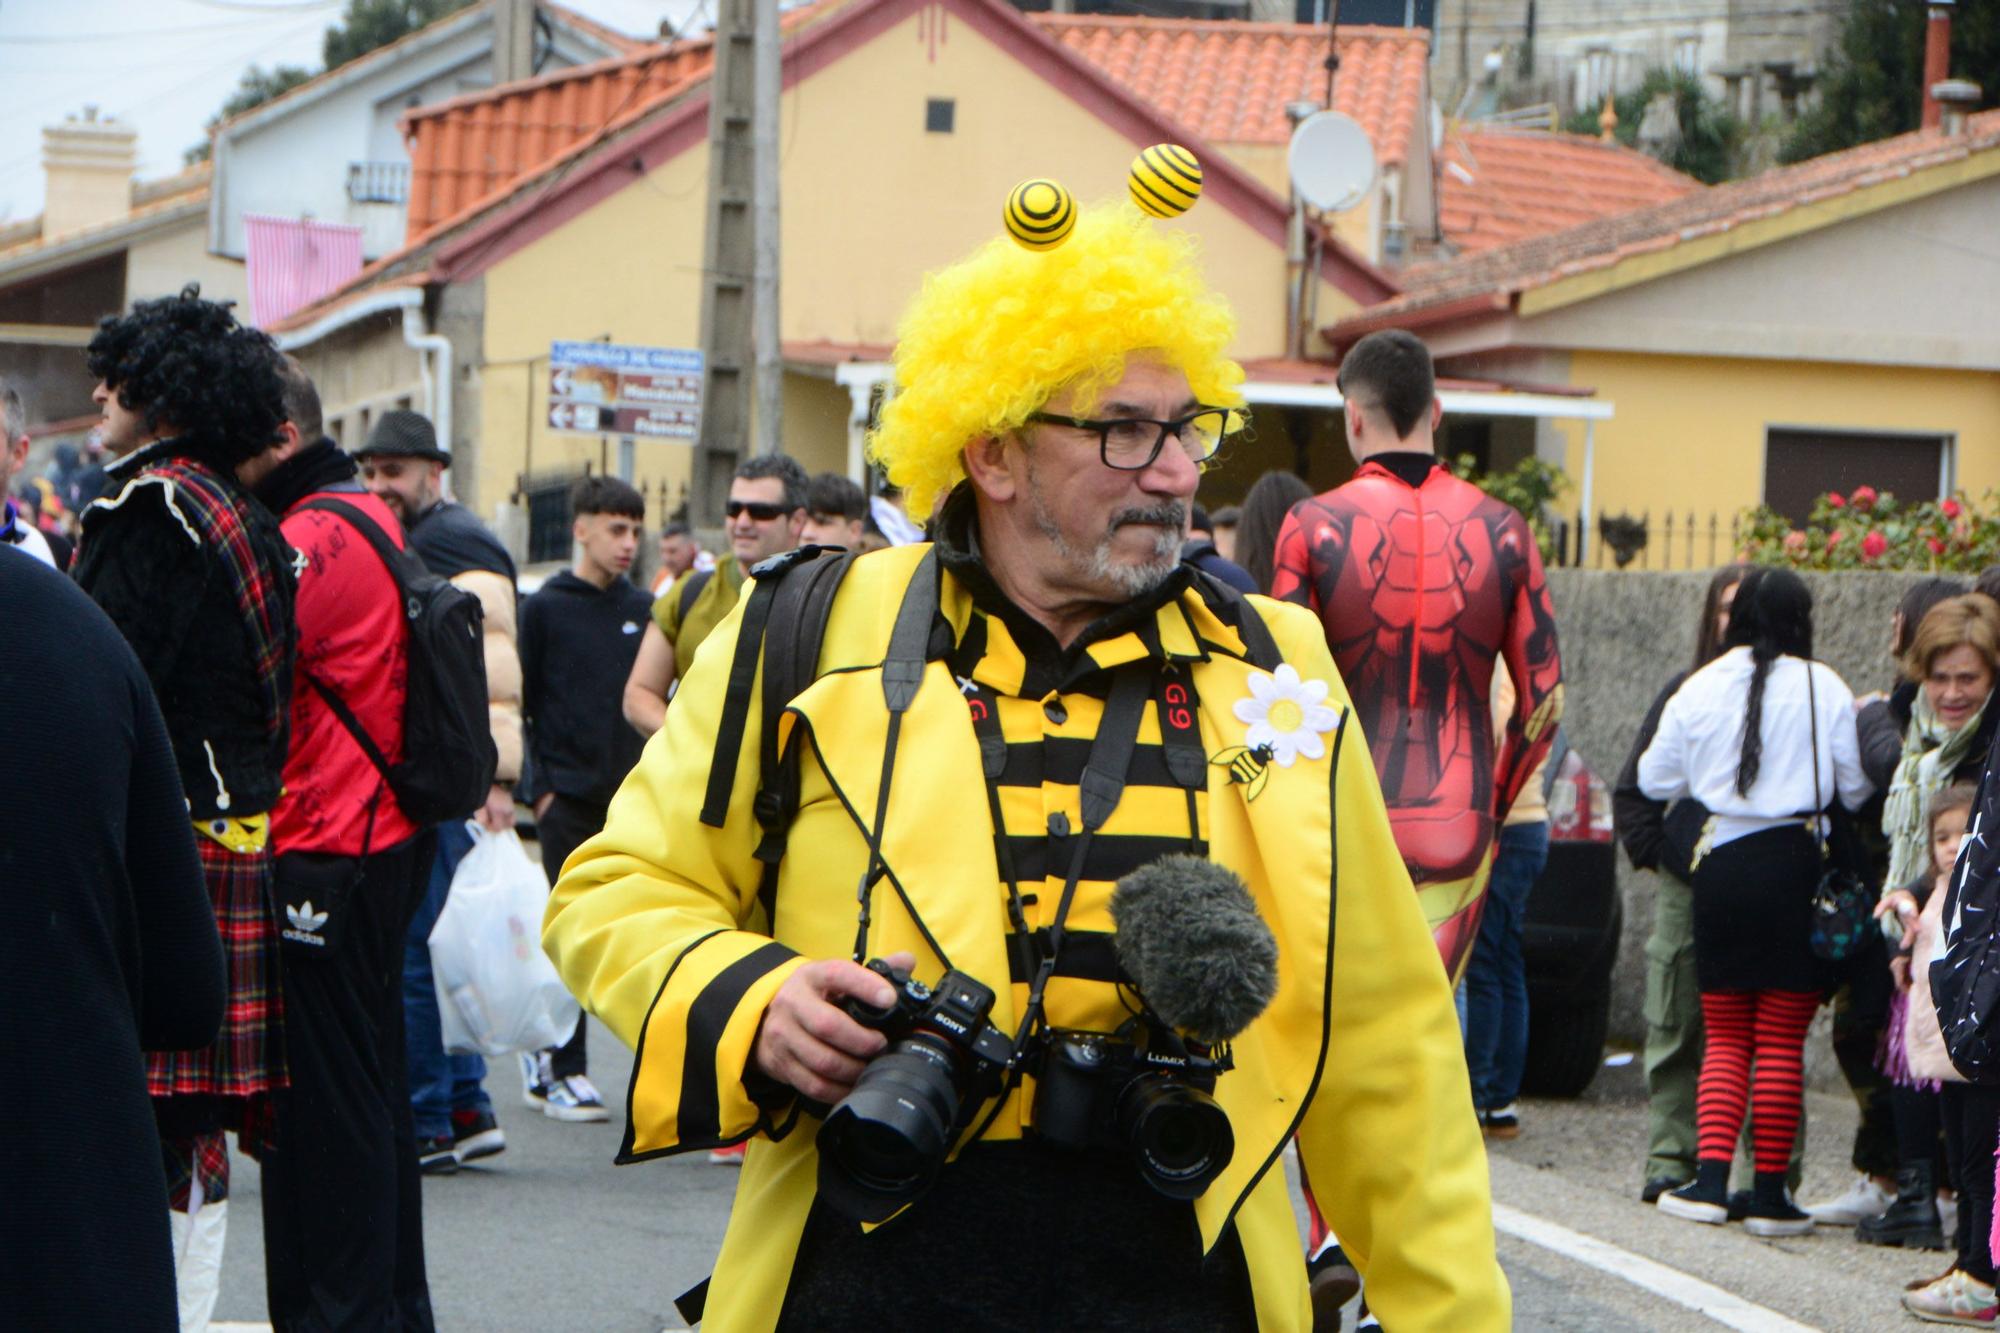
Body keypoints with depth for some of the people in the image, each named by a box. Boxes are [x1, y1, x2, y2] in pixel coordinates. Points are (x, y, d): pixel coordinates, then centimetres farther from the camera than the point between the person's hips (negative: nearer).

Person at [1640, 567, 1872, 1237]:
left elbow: (1654, 780, 13)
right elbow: (1856, 787, 1)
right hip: (1794, 862, -2)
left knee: (1724, 1037, 12)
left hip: (1720, 862, 2)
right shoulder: (1823, 690, -5)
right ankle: (1770, 1194, 2)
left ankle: (1710, 1179, 1)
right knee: (1781, 1041, 3)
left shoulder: (1700, 689, 2)